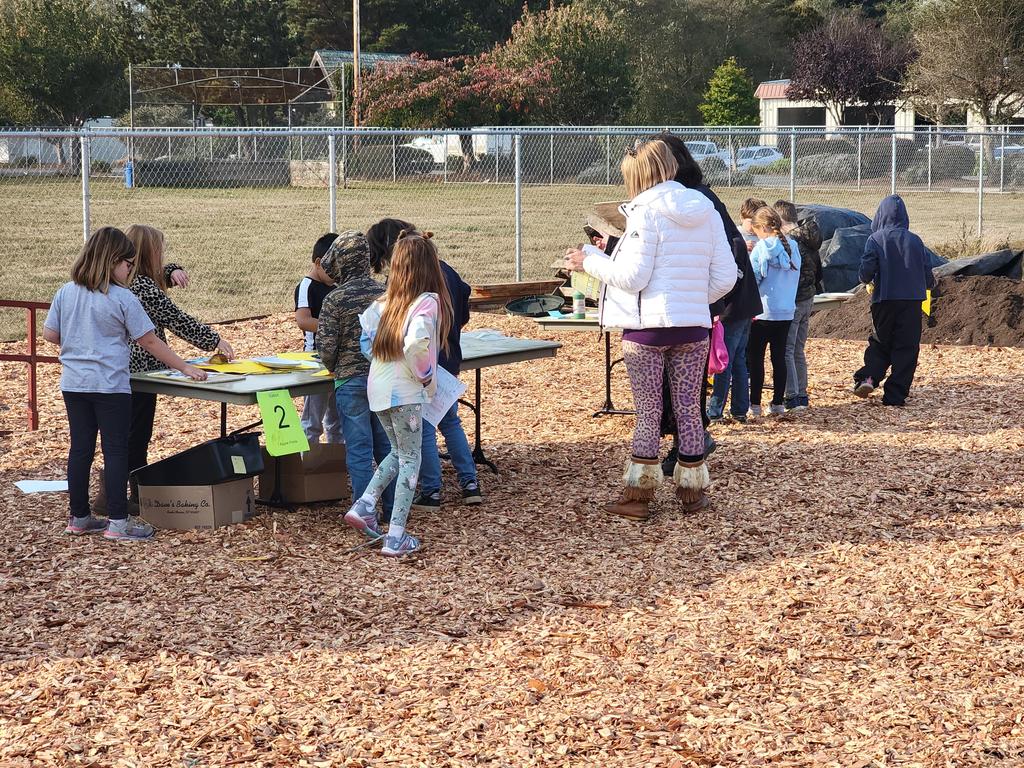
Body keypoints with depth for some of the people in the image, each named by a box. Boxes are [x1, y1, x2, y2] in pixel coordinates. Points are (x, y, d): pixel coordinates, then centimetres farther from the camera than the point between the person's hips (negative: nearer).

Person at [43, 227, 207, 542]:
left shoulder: (65, 293, 3)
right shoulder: (122, 298, -11)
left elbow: (49, 334, 7)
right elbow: (150, 342, -9)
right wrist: (185, 368, -2)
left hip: (73, 383, 5)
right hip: (110, 385, -5)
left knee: (81, 448, 11)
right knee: (116, 450, -1)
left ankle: (79, 517, 18)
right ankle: (117, 522, -2)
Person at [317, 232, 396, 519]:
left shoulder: (335, 299, -13)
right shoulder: (384, 293, 1)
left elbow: (326, 347, -12)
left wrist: (334, 368, 8)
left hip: (351, 380, -4)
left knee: (359, 450, 1)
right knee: (387, 445, 13)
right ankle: (393, 507, 19)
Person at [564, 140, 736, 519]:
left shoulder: (646, 212, -11)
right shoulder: (706, 211, 5)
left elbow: (631, 277, -13)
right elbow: (725, 276, 5)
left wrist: (590, 260, 0)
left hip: (646, 329, -4)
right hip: (693, 329, 4)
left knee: (647, 413, 4)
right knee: (689, 410, 12)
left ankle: (638, 495, 9)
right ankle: (691, 490, 18)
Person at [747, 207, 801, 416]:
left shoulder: (761, 248, -12)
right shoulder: (792, 247, 7)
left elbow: (753, 278, -10)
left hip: (763, 311, -6)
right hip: (786, 311, 6)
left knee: (755, 358, 2)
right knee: (779, 357, 9)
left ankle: (755, 404, 2)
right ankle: (778, 402, 11)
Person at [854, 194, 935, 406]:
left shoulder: (876, 240, -6)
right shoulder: (915, 240, 1)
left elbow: (866, 272, -12)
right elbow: (927, 272, 5)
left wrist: (867, 281, 12)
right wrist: (929, 283, 28)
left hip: (884, 300, -1)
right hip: (912, 301, 1)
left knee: (880, 343, 16)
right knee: (906, 348, 7)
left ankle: (869, 377, -7)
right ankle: (895, 395, 3)